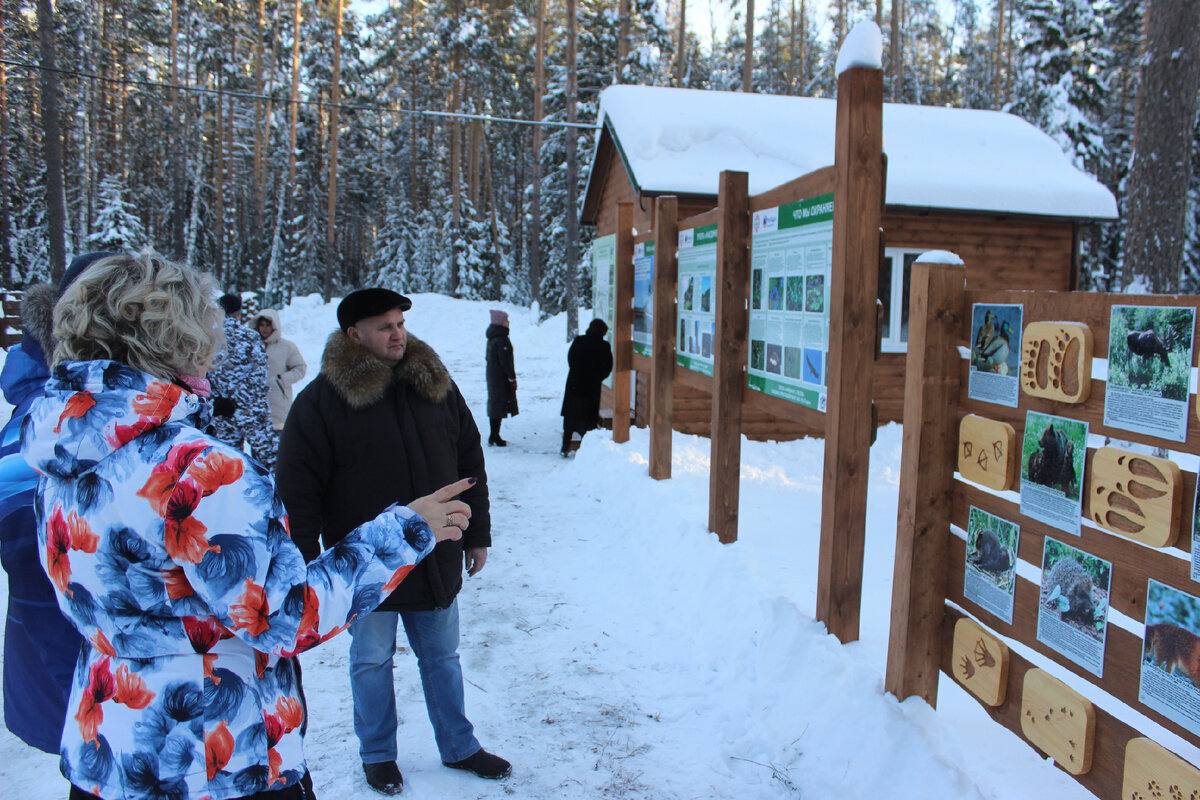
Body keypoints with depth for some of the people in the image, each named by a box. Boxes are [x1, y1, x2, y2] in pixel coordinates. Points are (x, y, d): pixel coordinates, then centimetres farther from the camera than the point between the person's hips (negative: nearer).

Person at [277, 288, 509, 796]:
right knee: (372, 662, 14)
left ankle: (459, 747, 35)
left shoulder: (436, 385, 3)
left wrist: (477, 534, 9)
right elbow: (297, 489, -9)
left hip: (435, 561, 3)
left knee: (442, 657, 17)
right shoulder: (320, 401, -10)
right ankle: (377, 755, 36)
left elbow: (470, 463, 9)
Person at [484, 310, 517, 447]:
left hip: (492, 376, 10)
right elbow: (505, 362, -20)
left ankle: (494, 437, 20)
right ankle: (494, 437, -1)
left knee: (494, 405, 14)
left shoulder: (492, 338, 11)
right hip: (501, 378, -10)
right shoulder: (501, 339, -18)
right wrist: (512, 378, -15)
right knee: (499, 405, -5)